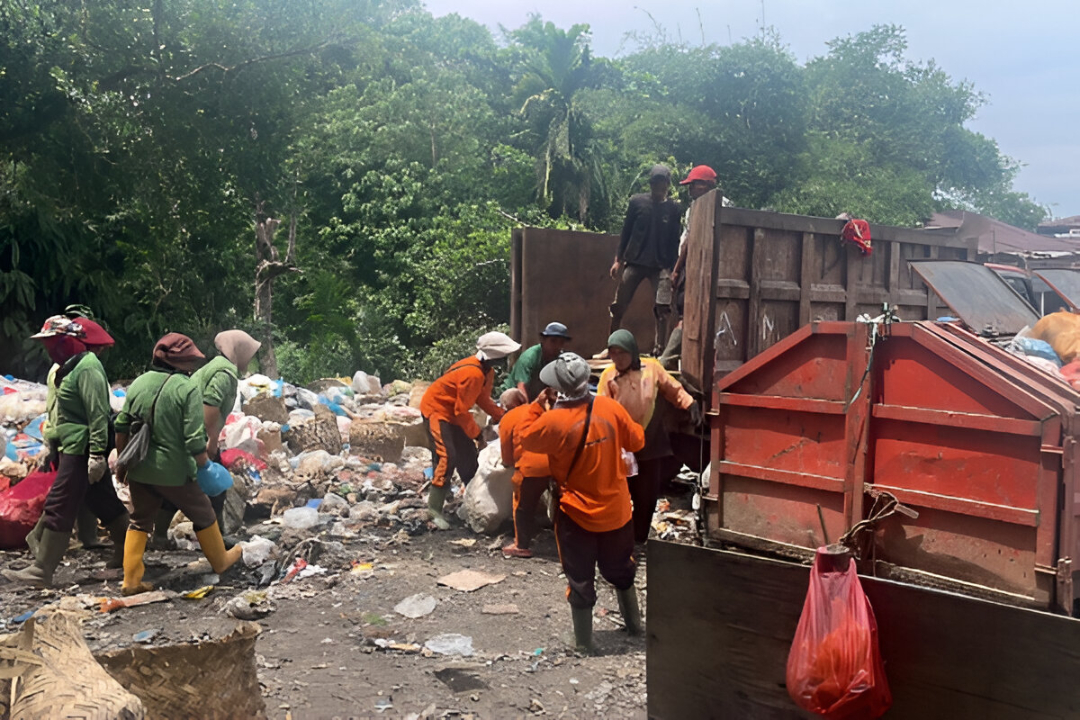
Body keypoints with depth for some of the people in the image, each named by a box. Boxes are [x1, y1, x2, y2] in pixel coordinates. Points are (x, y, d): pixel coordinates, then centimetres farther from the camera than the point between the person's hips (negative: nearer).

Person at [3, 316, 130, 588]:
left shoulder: (87, 367, -17)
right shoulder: (63, 368, 15)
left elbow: (98, 414, -22)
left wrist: (97, 454, -25)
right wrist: (52, 448, 22)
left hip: (80, 450, -10)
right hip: (69, 448, 10)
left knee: (58, 508, -7)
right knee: (104, 503, 15)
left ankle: (42, 571, -2)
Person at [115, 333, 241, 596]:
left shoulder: (138, 383, 2)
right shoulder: (187, 389, -15)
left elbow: (121, 428, 8)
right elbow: (194, 439, -18)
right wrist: (204, 465, -3)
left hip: (139, 469, 5)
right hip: (174, 471, -5)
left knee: (140, 521, 19)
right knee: (203, 515, 16)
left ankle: (131, 580, 18)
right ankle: (220, 560, 33)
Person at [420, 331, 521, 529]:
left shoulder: (487, 370, 0)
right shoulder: (473, 373, -31)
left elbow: (483, 398, 9)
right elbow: (462, 410, -25)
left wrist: (500, 416, -3)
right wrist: (477, 433, -16)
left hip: (452, 413, 10)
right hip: (436, 409, -10)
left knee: (468, 456, 11)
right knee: (447, 457, -19)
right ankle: (434, 508, -15)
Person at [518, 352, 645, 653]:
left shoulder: (553, 420, -23)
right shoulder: (611, 408, -12)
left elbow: (527, 438, -3)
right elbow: (636, 440, 2)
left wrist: (538, 404, 2)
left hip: (576, 515, -4)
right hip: (616, 510, 4)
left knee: (580, 580, 10)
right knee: (621, 570, 25)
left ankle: (584, 642, 21)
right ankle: (634, 624, 40)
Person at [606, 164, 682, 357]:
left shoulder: (673, 208, 4)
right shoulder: (637, 202, 2)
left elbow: (674, 239, 7)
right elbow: (626, 231, 6)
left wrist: (674, 268, 2)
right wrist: (618, 259, 2)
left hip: (660, 266, 0)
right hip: (634, 262, 0)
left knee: (662, 310, -8)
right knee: (619, 307, 1)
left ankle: (659, 350, -1)